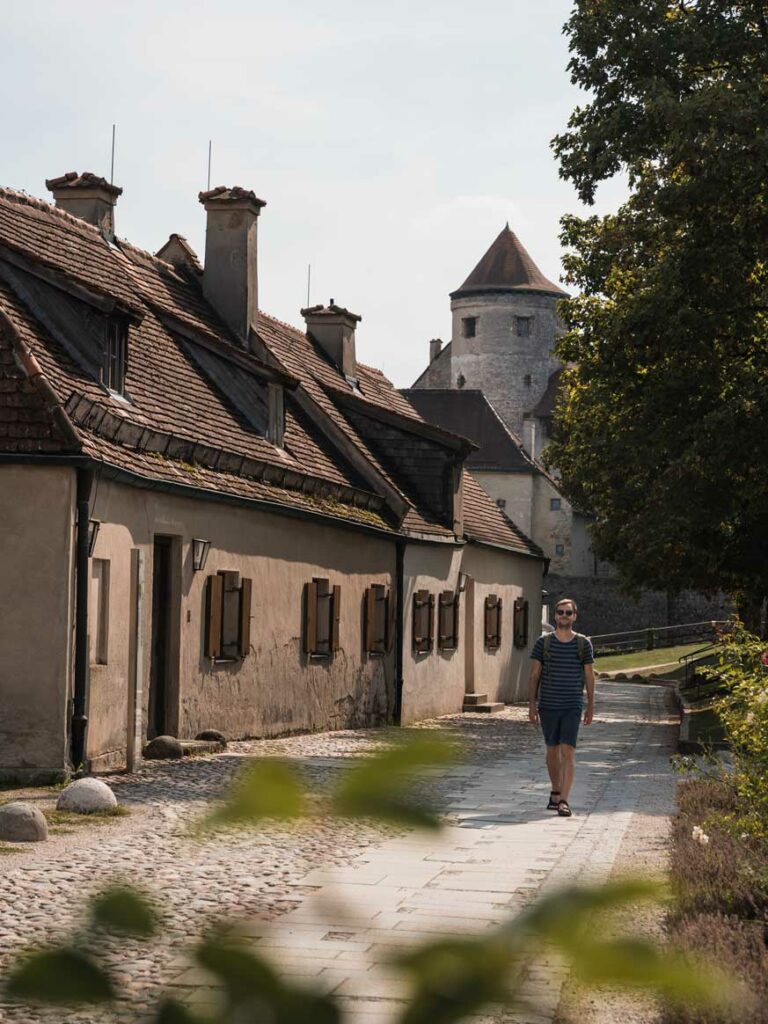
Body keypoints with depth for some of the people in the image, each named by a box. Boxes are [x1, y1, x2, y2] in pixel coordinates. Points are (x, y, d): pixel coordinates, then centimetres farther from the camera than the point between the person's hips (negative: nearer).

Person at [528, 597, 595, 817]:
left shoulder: (583, 644, 3)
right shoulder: (543, 642, 3)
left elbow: (589, 676, 8)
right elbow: (534, 675, 5)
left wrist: (591, 706, 7)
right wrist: (532, 704, -1)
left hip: (573, 706, -2)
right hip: (548, 705, 2)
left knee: (568, 751, -11)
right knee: (552, 750, 12)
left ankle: (564, 800, -14)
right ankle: (555, 792, 29)